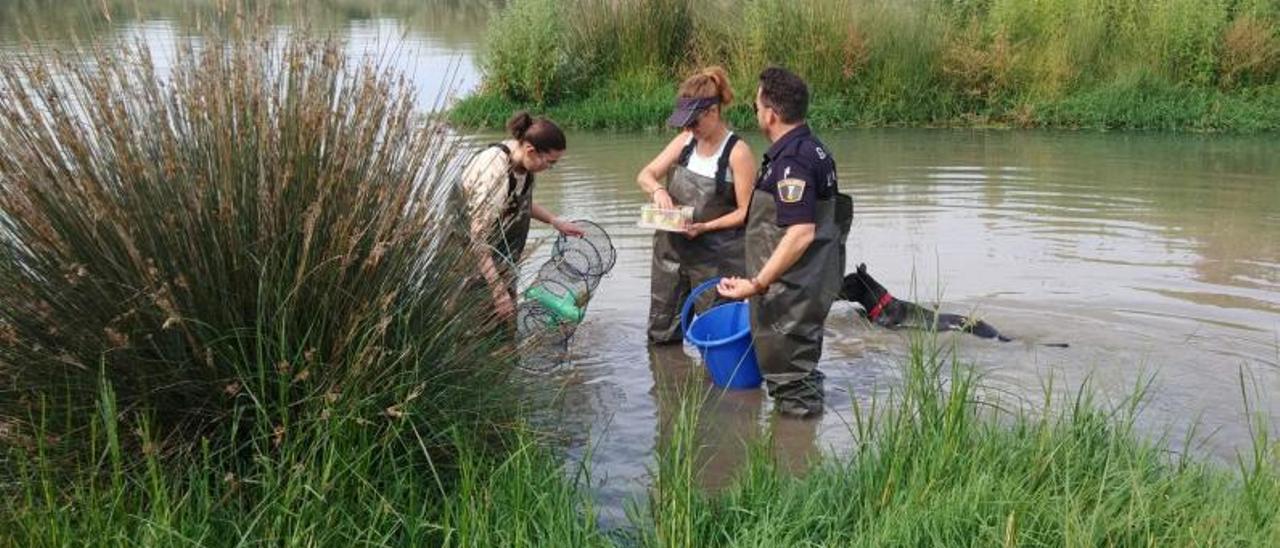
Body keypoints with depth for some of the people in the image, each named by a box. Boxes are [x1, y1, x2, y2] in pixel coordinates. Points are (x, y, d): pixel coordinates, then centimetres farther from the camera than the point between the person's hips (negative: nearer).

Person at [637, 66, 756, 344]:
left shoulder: (737, 152, -14)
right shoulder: (685, 141, 3)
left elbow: (746, 212, -14)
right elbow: (645, 175, 6)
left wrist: (705, 226, -25)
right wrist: (657, 189, -16)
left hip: (716, 255, -6)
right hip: (672, 248, 6)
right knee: (662, 334, 16)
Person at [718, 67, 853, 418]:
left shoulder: (791, 161, -22)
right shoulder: (813, 149, 10)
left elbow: (801, 233, -29)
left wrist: (758, 283, -28)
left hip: (790, 293, -10)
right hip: (810, 285, 10)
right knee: (801, 365, 22)